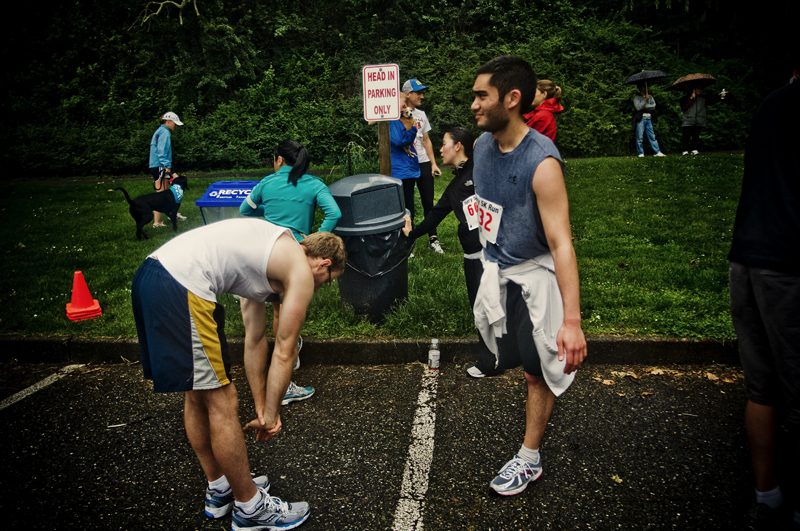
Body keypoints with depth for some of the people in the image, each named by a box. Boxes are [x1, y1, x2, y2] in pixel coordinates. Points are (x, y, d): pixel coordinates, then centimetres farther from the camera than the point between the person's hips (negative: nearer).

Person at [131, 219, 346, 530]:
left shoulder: (270, 255, 26)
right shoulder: (301, 272, 1)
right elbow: (284, 353, 3)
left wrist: (261, 409, 30)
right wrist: (271, 415, 15)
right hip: (181, 290, -11)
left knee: (197, 395, 21)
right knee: (221, 403, 2)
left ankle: (220, 490, 39)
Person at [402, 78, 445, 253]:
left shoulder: (421, 114, 14)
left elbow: (426, 140, 17)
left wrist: (433, 163, 10)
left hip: (423, 163, 5)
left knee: (428, 201, 6)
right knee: (407, 205, 2)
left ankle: (433, 239, 15)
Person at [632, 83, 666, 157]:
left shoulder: (650, 97, 18)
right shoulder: (637, 97, 5)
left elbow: (653, 106, 4)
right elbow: (638, 107, -10)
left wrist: (645, 106, -6)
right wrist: (645, 99, -11)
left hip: (649, 119, 4)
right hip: (641, 119, -4)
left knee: (652, 136, 2)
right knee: (640, 138, -4)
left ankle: (657, 152, 0)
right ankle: (641, 153, 2)